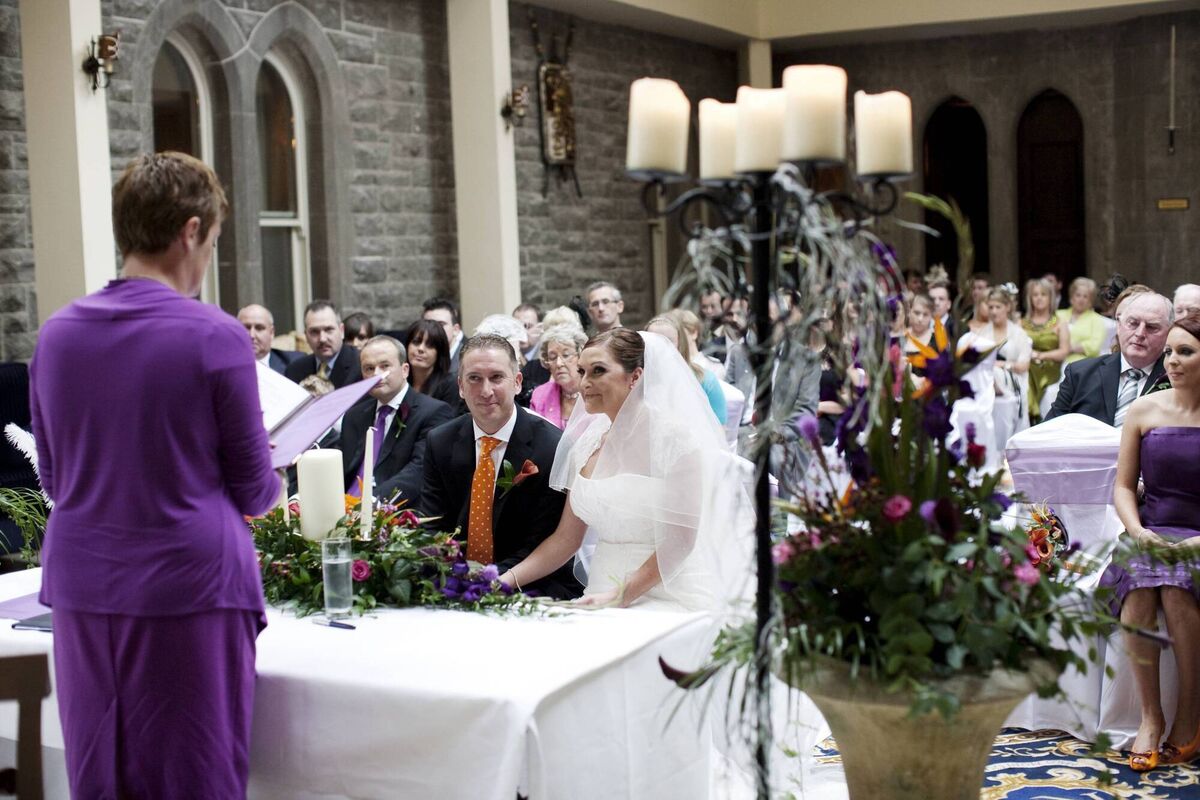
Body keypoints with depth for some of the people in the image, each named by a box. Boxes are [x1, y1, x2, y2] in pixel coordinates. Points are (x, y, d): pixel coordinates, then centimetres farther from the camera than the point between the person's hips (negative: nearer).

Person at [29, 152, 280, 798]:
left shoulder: (56, 334, 4)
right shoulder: (216, 338, -12)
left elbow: (53, 478, 14)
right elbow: (254, 491, -4)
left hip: (81, 589, 5)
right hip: (189, 588, -5)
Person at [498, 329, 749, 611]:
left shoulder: (673, 436, -9)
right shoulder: (587, 443, 9)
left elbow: (680, 539, -12)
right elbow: (565, 539, 13)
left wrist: (621, 596, -19)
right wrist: (506, 581, -1)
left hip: (669, 596, -5)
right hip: (602, 593, 6)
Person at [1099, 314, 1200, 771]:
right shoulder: (1144, 411, 8)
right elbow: (1123, 487, 10)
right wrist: (1136, 531, -9)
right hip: (1149, 533, 2)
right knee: (1138, 594, -30)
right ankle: (1151, 717, -16)